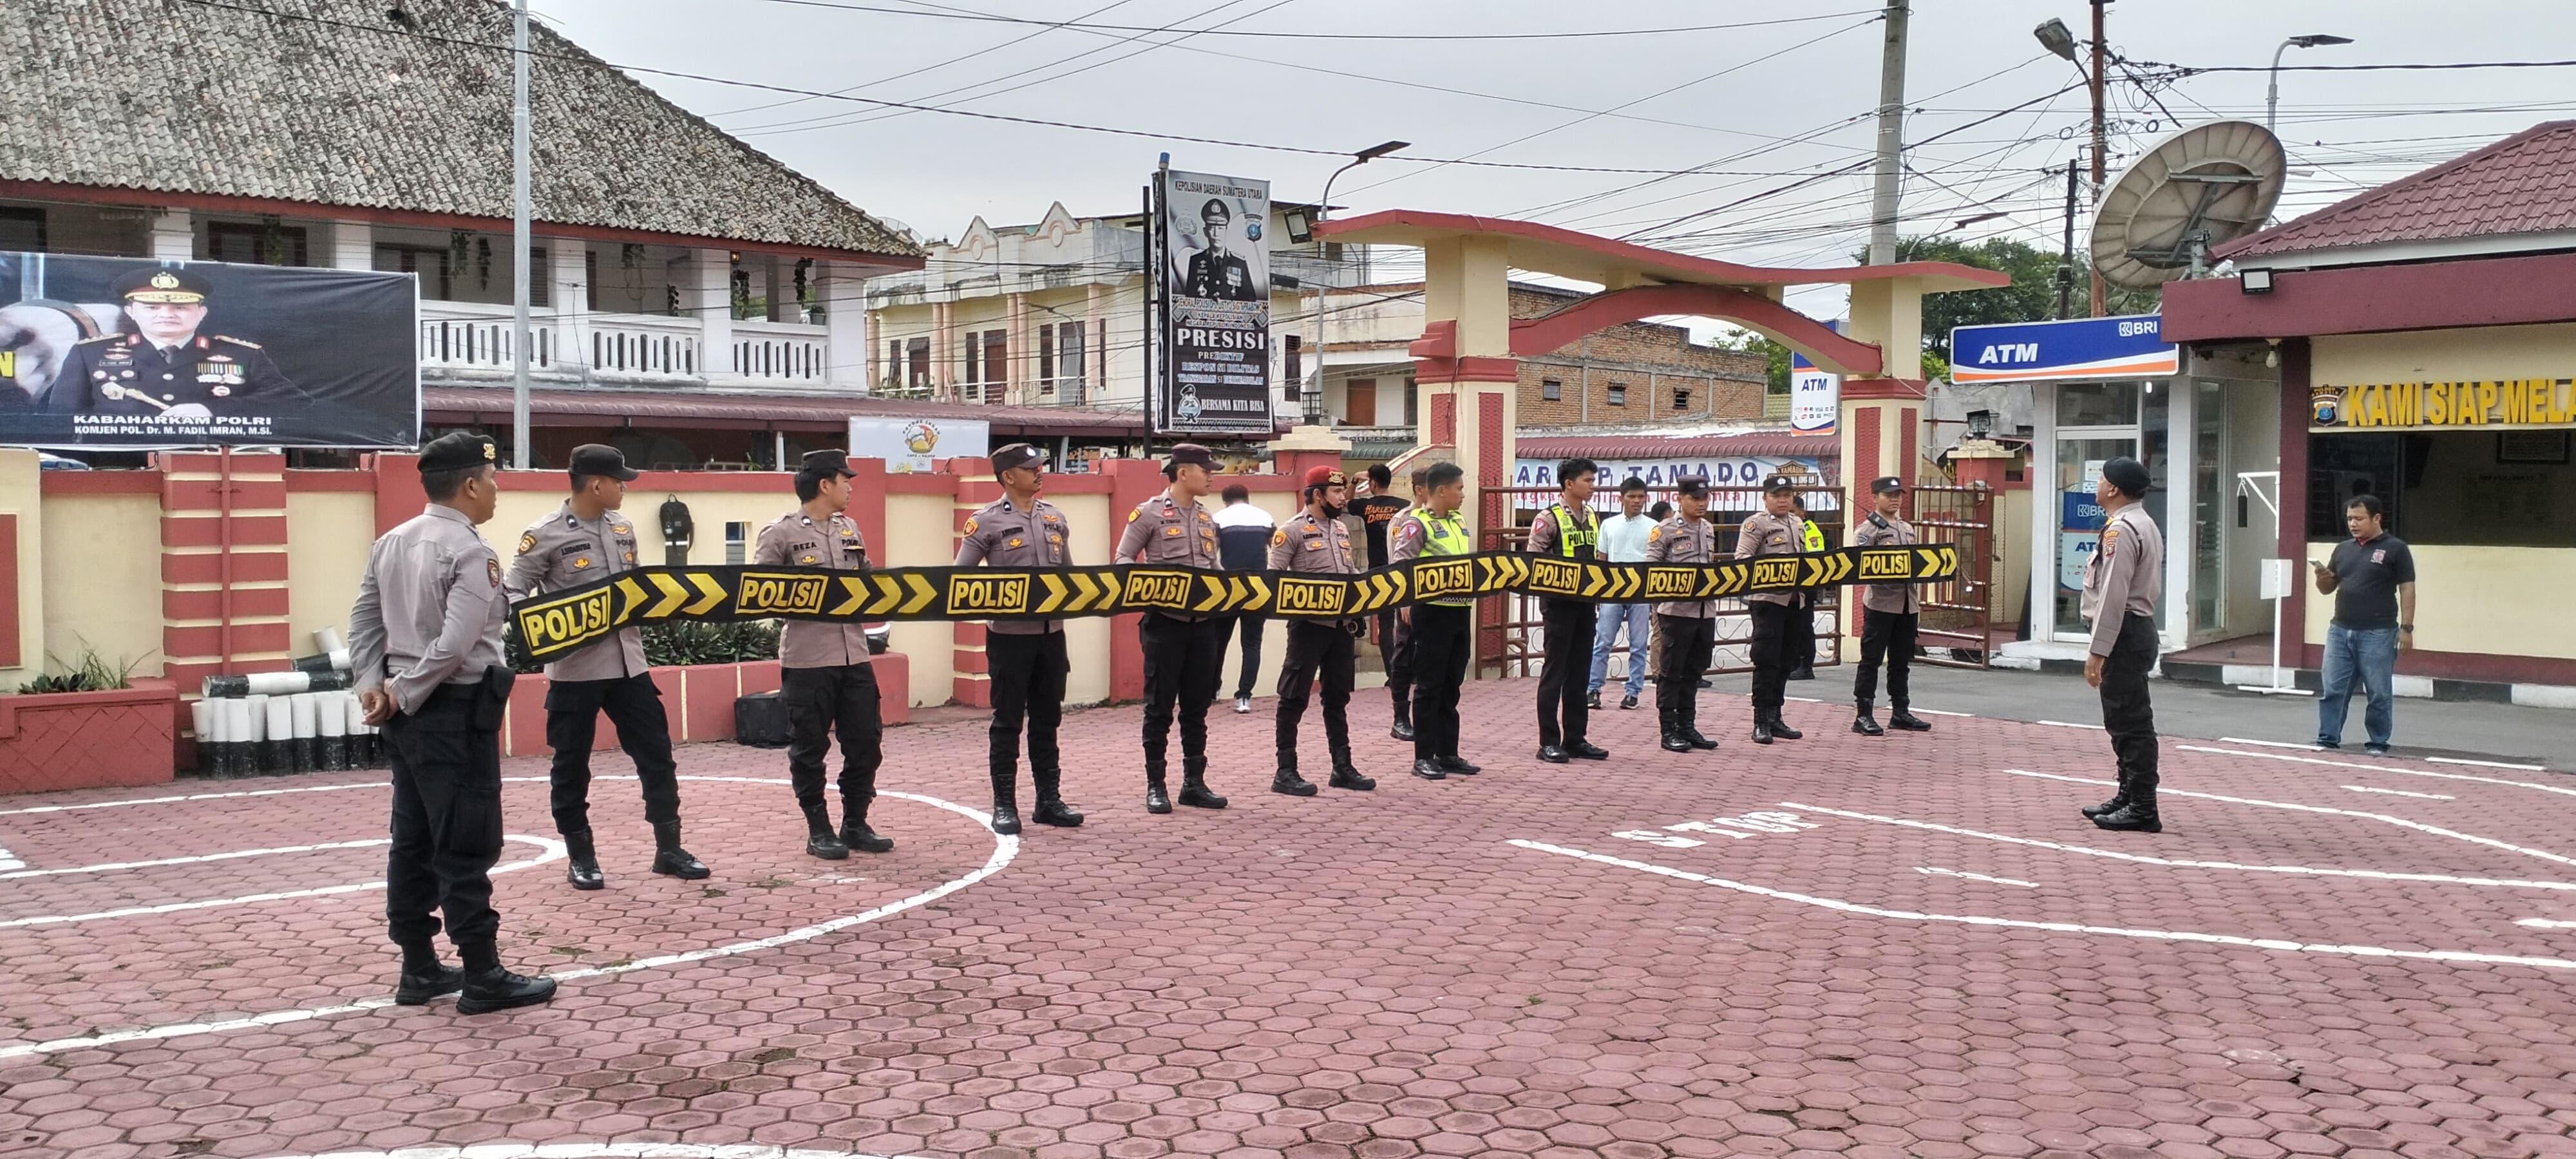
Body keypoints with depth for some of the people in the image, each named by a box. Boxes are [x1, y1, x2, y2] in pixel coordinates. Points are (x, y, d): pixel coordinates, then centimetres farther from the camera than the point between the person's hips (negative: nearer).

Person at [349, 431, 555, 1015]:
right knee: (465, 847, -3)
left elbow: (364, 622, 11)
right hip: (455, 712, -9)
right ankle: (482, 977, 3)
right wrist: (402, 695, -13)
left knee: (414, 842, 13)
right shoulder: (470, 553, -15)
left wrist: (373, 685, 3)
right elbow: (455, 646, -22)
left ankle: (419, 969, 20)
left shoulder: (390, 543, 11)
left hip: (410, 714, 9)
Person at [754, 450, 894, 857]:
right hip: (806, 656, -6)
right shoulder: (780, 533, -5)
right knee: (810, 747, 3)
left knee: (865, 741, 8)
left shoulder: (849, 529, 15)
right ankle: (819, 830, 14)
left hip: (853, 652, 6)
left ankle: (855, 824, 21)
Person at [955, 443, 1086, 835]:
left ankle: (1049, 799, 19)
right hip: (1010, 634, -5)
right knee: (1007, 721, 2)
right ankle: (1004, 805, 9)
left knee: (1047, 719, 11)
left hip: (1051, 631, 5)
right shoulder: (987, 522, -5)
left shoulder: (1055, 518, 12)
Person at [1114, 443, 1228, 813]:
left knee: (1197, 706, 9)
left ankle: (1194, 783, 17)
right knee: (1160, 706, 1)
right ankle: (1155, 786, 9)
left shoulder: (1206, 518, 14)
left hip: (1203, 622, 6)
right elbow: (1122, 559, -3)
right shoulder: (1150, 513, -4)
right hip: (1165, 620, -6)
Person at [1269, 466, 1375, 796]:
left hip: (1342, 624, 8)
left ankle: (1342, 767, 20)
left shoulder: (1341, 529, 14)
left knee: (1338, 697, 13)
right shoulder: (1293, 530, -9)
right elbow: (1274, 578, -13)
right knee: (1295, 698, -2)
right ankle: (1286, 772, 2)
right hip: (1309, 625, -7)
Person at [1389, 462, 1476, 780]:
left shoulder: (1459, 523, 15)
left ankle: (1448, 753, 19)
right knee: (1430, 686, -2)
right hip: (1433, 611, -7)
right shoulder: (1416, 523, -9)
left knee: (1452, 686, 12)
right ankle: (1424, 757, 5)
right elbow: (1401, 565, -16)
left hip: (1460, 610, 7)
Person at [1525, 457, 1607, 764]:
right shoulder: (1549, 518, -9)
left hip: (1585, 602, 7)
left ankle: (1575, 738, 18)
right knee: (1555, 672, -1)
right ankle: (1549, 742, 4)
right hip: (1558, 603, -7)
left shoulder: (1591, 518, 13)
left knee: (1580, 672, 11)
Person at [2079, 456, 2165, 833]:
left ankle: (2143, 810, -4)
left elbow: (2113, 596, -22)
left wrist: (2097, 651, -21)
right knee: (2127, 722, 16)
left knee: (2130, 724, -7)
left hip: (2123, 633, -11)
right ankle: (2128, 798, 24)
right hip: (2140, 628, 11)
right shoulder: (2144, 525, 17)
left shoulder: (2121, 530, -17)